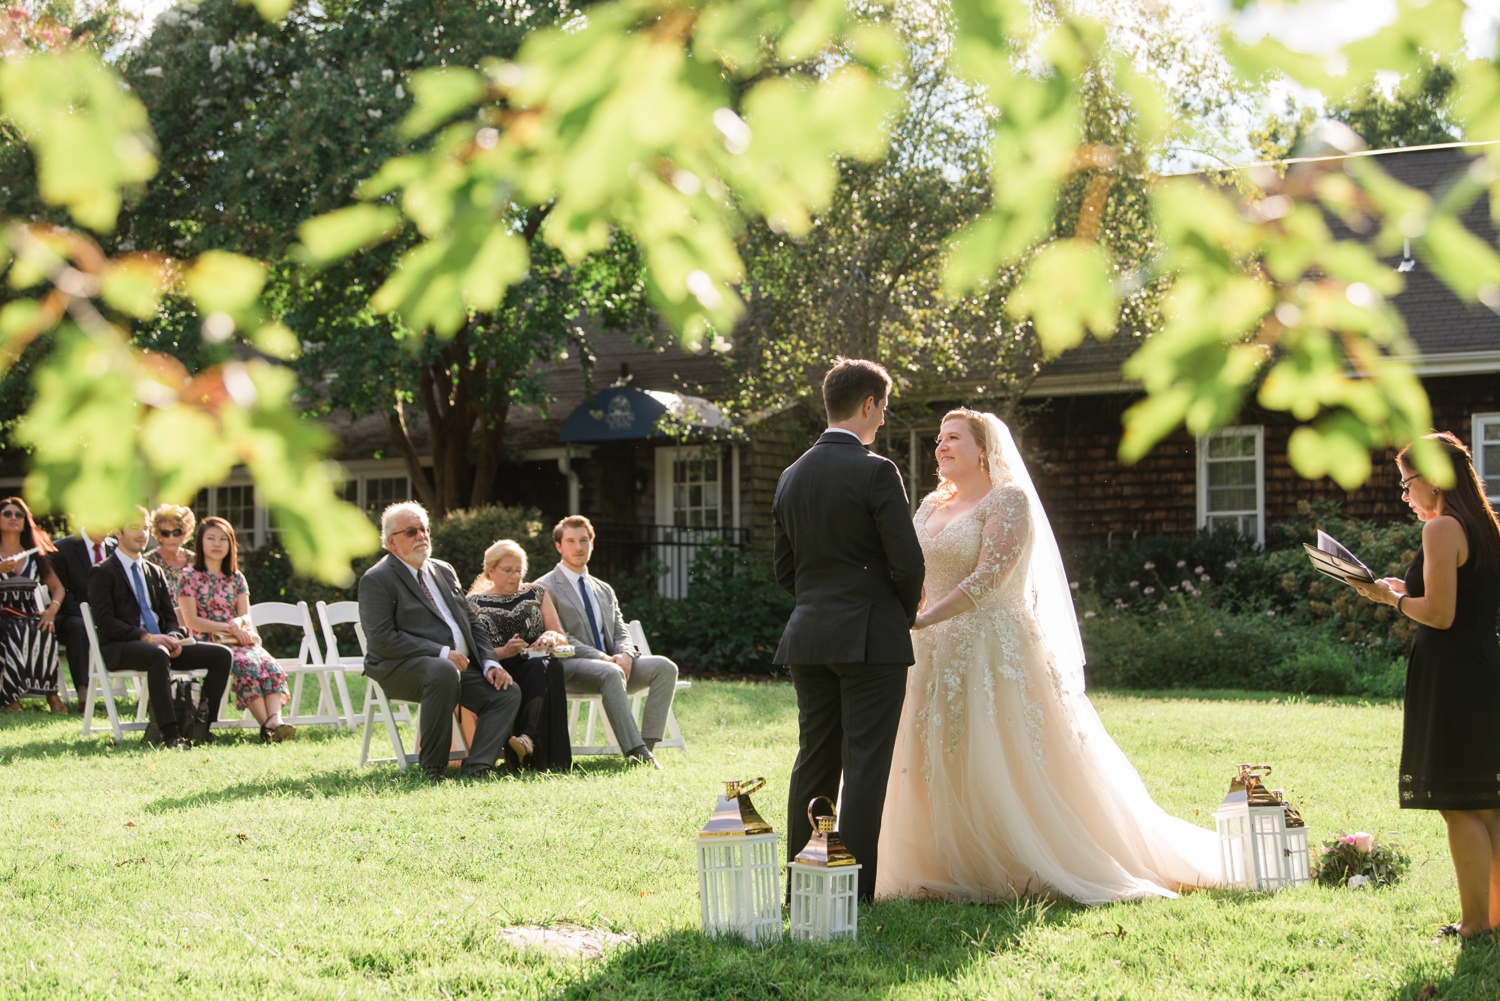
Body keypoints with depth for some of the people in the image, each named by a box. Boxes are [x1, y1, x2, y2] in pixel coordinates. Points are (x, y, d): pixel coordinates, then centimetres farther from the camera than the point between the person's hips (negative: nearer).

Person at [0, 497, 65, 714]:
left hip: (31, 618, 2)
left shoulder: (36, 554, 17)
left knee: (44, 633, -34)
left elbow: (57, 587, 13)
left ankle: (50, 693, -32)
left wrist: (52, 610, -7)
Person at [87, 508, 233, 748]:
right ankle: (170, 734, -45)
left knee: (221, 654, -10)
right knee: (158, 654, -41)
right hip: (120, 648, -7)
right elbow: (105, 622, -11)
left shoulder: (155, 572, 23)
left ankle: (202, 723, -14)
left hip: (160, 643, 7)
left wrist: (174, 637, -6)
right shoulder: (103, 572, 1)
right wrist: (145, 637, -21)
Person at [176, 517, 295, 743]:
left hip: (240, 640, 5)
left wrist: (238, 623, -13)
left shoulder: (237, 578, 18)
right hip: (208, 641, -4)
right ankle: (266, 724, -42)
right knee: (247, 665, -35)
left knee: (271, 665, -28)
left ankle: (275, 719, -48)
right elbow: (191, 620, -4)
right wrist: (227, 627, -13)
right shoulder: (189, 577, 4)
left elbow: (246, 615, 12)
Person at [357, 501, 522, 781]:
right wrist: (441, 653, -21)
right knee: (443, 672, -38)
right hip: (401, 670, -7)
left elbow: (472, 623, 20)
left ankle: (477, 767, -20)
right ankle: (433, 767, -28)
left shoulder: (444, 571, 20)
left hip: (460, 666, 8)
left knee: (508, 693, -12)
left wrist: (490, 663, 1)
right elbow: (381, 638, -16)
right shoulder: (377, 580, -4)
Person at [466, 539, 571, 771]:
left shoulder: (536, 594, 21)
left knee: (541, 667, -37)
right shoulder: (474, 603, 13)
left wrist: (552, 637, -8)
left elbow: (562, 639, 16)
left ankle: (528, 739, -54)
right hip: (497, 671, -2)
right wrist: (503, 652, -15)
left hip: (537, 666, 2)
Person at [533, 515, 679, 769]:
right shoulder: (545, 588, 2)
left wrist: (625, 655, -9)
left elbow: (621, 632, 17)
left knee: (665, 667, -18)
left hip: (611, 664, 7)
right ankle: (635, 752, -45)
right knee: (612, 673, -39)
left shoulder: (605, 591, 25)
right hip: (569, 667, -7)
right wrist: (603, 658, -19)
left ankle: (647, 745, -27)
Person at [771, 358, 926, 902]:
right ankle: (856, 893, -2)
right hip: (871, 638, -6)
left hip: (809, 637, 6)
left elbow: (784, 569, 13)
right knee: (865, 766, -2)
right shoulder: (876, 472, -12)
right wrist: (906, 610, 5)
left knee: (814, 763, 12)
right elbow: (907, 562, -14)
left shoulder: (791, 476, 9)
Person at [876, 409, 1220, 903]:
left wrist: (922, 620, -23)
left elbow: (989, 577, -18)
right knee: (942, 766, 5)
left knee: (1007, 768, -6)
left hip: (996, 652, -7)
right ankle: (957, 870, 12)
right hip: (939, 656, 7)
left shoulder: (1009, 500, -7)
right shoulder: (931, 506, 16)